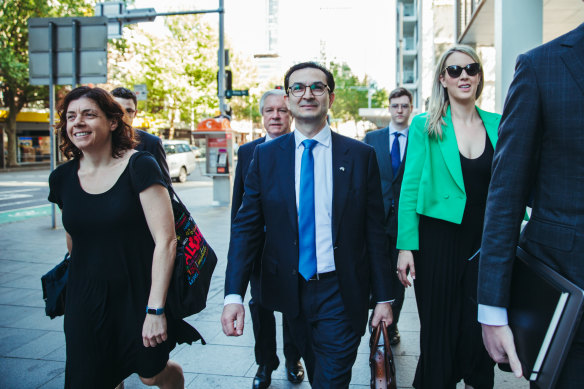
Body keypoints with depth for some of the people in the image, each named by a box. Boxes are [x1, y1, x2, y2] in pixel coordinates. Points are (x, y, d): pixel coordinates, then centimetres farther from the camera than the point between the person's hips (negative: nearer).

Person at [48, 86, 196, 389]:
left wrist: (155, 309, -21)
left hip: (138, 296, -4)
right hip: (85, 304, 4)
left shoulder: (140, 167, -14)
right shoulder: (62, 178, 2)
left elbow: (166, 240, -18)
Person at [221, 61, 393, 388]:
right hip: (291, 291, 2)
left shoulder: (361, 155, -4)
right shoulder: (266, 155, -1)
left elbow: (375, 231, -2)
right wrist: (234, 295, -12)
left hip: (341, 293, -2)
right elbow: (246, 227, -3)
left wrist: (383, 297, -1)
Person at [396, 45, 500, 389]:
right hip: (439, 240, -2)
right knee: (438, 330, 7)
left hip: (485, 241, 3)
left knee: (480, 331, 7)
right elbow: (410, 188, -4)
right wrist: (406, 246, -11)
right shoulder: (425, 125, -1)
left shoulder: (497, 125, 7)